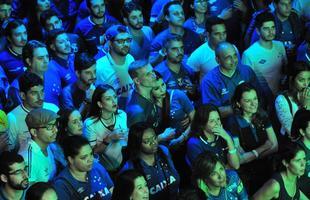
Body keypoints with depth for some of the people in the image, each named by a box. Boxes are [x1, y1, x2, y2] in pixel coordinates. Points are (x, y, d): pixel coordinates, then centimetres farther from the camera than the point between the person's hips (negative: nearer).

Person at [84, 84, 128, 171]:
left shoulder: (122, 115, 0)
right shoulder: (90, 124, -16)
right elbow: (93, 152, -10)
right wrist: (108, 139, -22)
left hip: (123, 165, 4)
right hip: (104, 170, -4)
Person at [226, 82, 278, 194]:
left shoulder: (262, 116, 2)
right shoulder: (233, 122, -13)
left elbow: (275, 146, 3)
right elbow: (238, 159, -15)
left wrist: (250, 156, -9)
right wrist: (263, 148, -7)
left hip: (265, 170, 4)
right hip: (245, 175, -4)